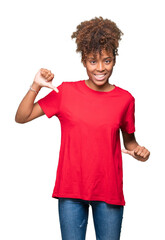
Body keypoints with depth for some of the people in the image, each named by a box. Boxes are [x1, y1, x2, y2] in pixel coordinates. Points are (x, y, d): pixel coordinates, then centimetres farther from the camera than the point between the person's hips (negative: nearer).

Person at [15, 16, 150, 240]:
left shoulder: (125, 99, 0)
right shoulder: (65, 92, -2)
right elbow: (21, 117, -2)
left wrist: (138, 150, -8)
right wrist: (36, 86, -15)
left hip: (109, 189, 1)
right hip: (71, 188, 0)